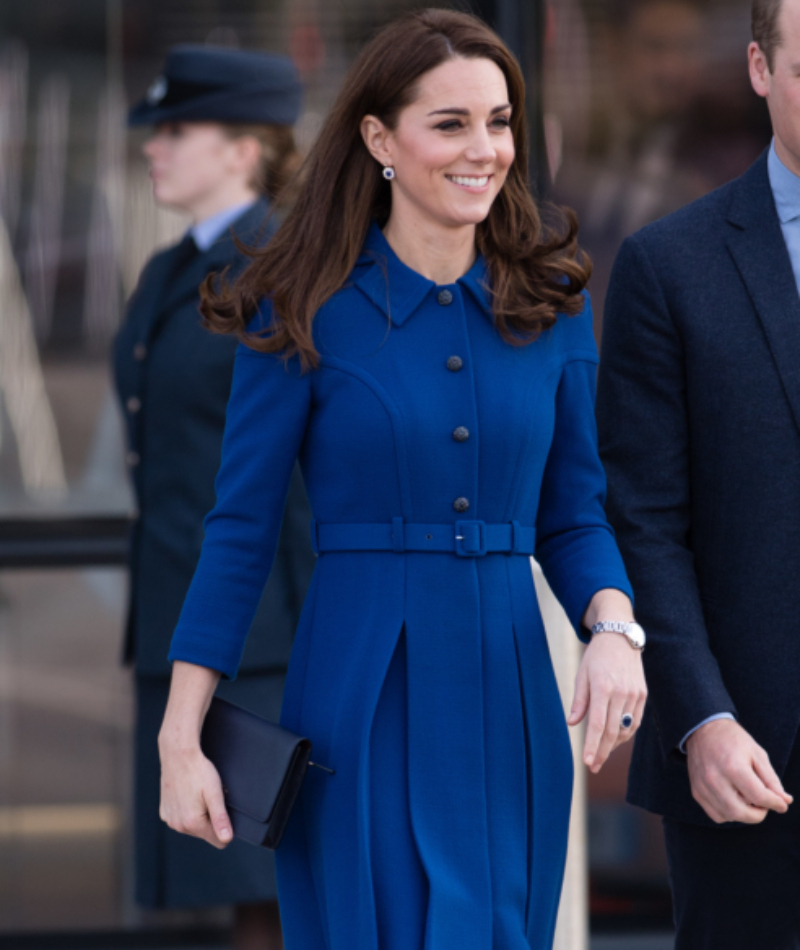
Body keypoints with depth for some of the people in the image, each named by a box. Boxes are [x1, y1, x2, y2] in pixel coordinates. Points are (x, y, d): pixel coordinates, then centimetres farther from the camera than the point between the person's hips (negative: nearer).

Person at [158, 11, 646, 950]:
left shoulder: (552, 307, 6)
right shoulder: (305, 315, -4)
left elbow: (572, 515, 10)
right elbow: (238, 534, -2)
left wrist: (614, 628, -11)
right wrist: (180, 739, -7)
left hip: (510, 698, 3)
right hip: (362, 701, -3)